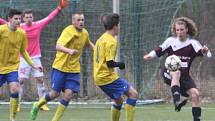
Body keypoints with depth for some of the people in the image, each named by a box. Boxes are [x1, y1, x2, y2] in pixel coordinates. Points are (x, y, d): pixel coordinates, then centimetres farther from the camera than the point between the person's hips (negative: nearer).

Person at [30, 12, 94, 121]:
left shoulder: (85, 33, 4)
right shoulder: (68, 31, -18)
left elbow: (88, 43, 29)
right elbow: (58, 46, -34)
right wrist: (69, 51, -52)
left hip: (74, 70, 5)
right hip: (60, 67, -5)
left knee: (68, 94, -8)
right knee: (55, 93, -1)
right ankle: (37, 105, 28)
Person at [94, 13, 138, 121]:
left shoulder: (101, 39, 14)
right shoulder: (111, 41, -15)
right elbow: (109, 63, -20)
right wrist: (120, 64, -3)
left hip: (99, 77, 10)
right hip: (108, 77, -10)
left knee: (119, 99, 22)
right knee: (133, 93, -7)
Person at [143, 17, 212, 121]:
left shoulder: (193, 43, -3)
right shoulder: (170, 41, -1)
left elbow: (207, 54, -14)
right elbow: (159, 51, 7)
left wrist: (205, 52, -37)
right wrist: (150, 56, -11)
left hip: (184, 75, 2)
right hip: (169, 73, -2)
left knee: (195, 94, -16)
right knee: (176, 73, -38)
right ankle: (176, 101, -55)